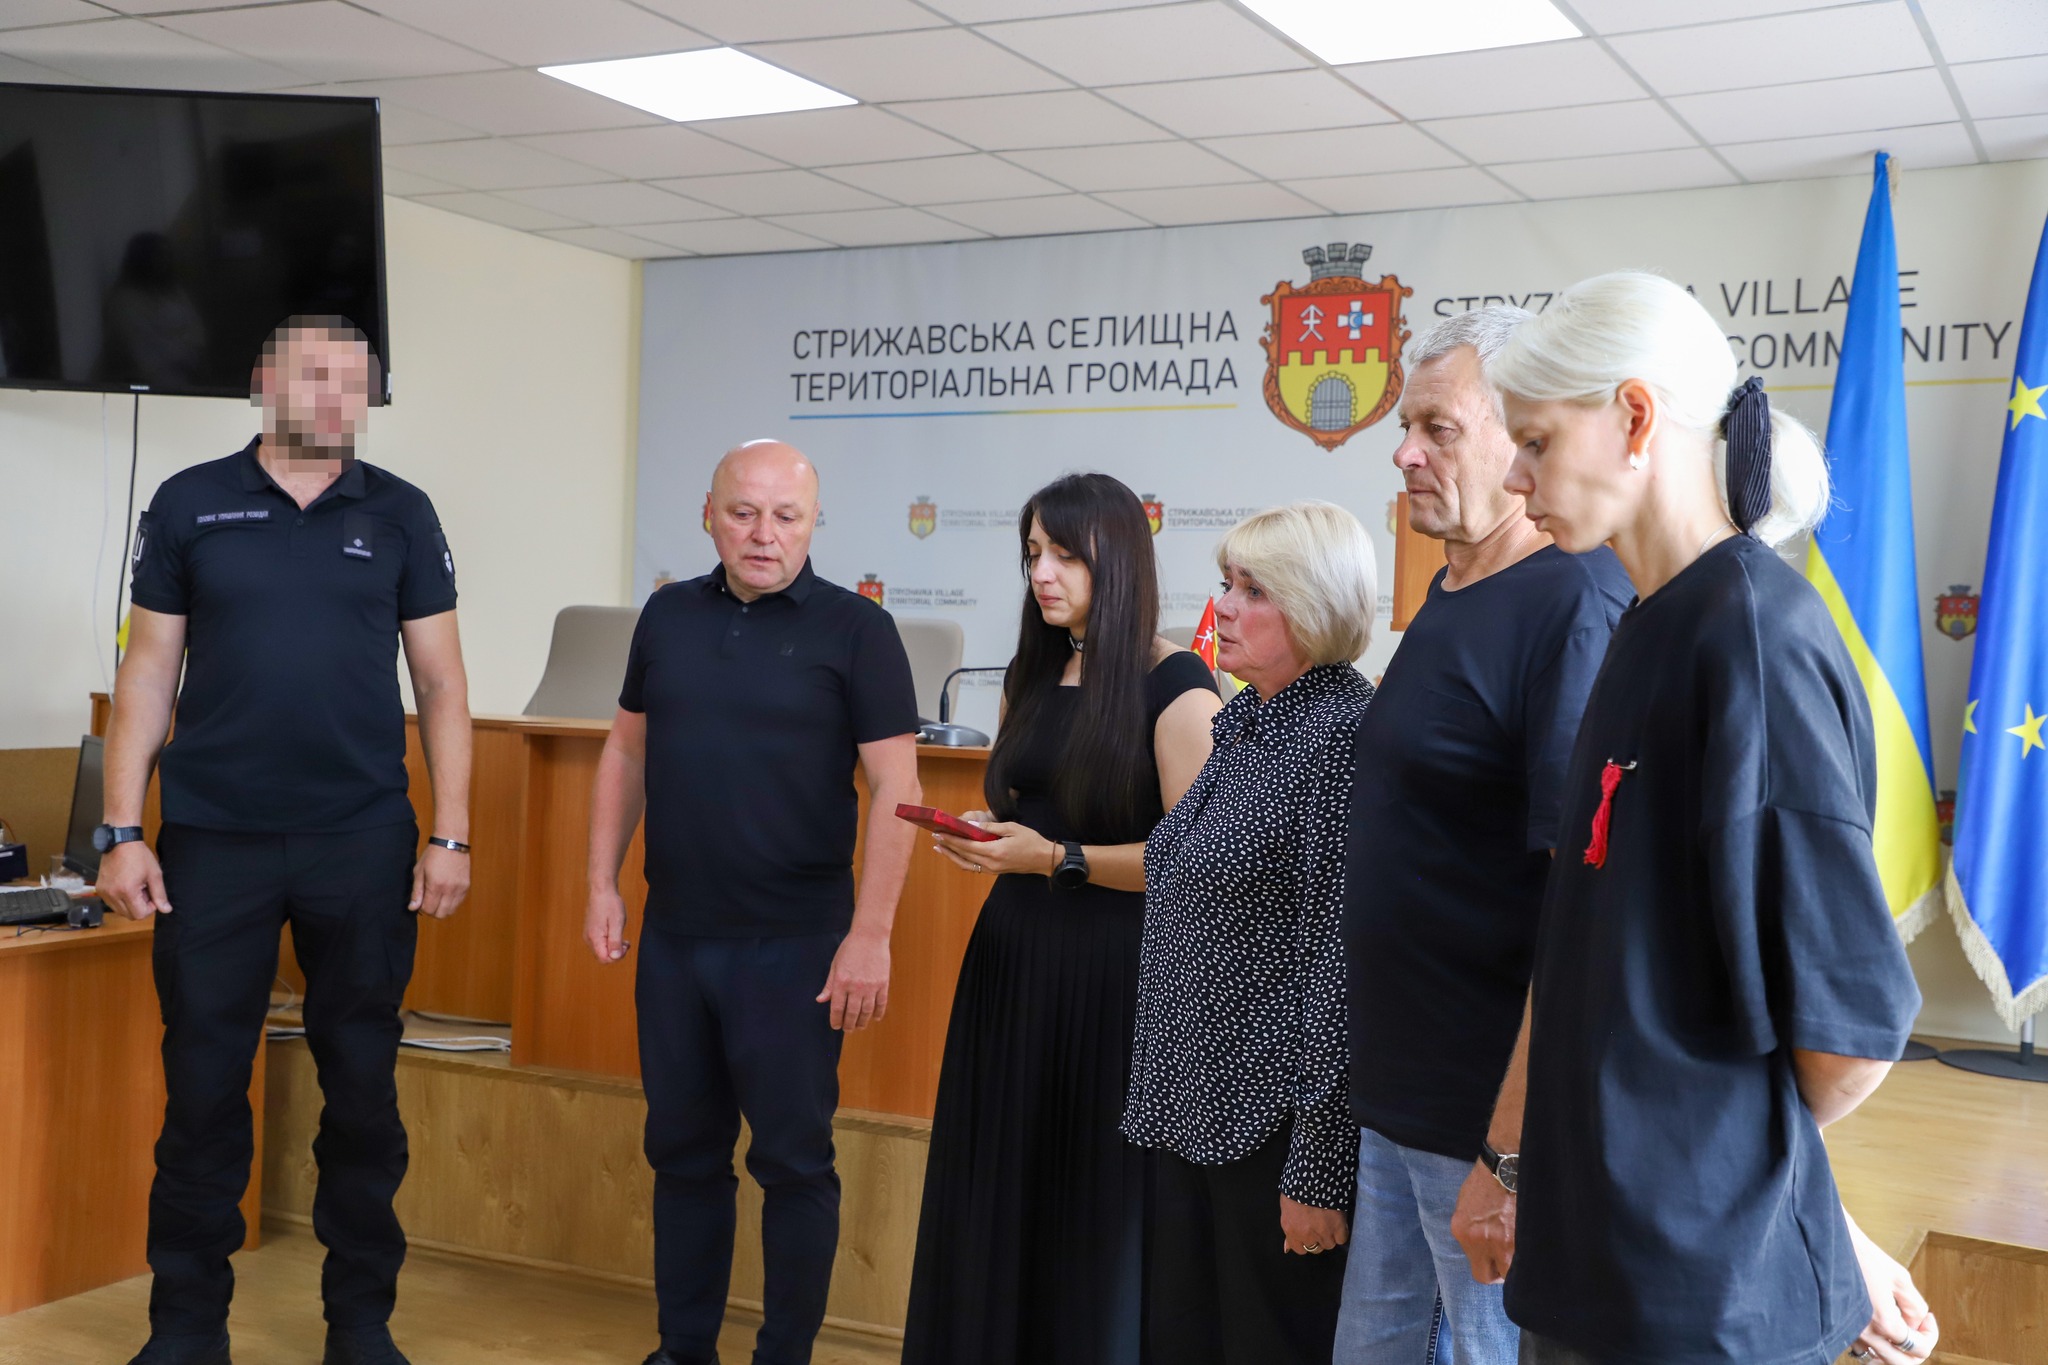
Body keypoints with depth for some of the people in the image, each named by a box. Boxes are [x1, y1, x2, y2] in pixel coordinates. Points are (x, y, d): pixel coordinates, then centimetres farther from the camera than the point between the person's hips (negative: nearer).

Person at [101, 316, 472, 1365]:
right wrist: (122, 830, -1)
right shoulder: (191, 504, 4)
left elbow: (441, 684, 5)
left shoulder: (400, 515, 5)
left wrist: (450, 837, -1)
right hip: (213, 841, 0)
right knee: (202, 1086, 6)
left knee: (362, 1085, 8)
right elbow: (148, 674, 5)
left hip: (363, 844, 0)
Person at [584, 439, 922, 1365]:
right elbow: (627, 753, 14)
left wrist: (870, 936, -16)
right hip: (673, 936, 5)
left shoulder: (855, 629, -8)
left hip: (793, 944, -4)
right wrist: (603, 882, 7)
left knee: (792, 1159, 5)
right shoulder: (669, 615, 7)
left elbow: (895, 786, -11)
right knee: (682, 1149, 14)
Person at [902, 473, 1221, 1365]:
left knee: (1096, 1207, 1)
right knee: (998, 1192, 10)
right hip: (1011, 958, 7)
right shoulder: (1032, 678, 12)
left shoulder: (1174, 684, -10)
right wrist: (981, 834, 0)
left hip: (1114, 970, -6)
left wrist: (1057, 859, -20)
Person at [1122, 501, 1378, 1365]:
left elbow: (1343, 966, -20)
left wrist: (1319, 1174, -20)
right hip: (1195, 1103, 8)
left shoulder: (1342, 735, -16)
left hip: (1277, 1121, -8)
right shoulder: (1245, 724, 11)